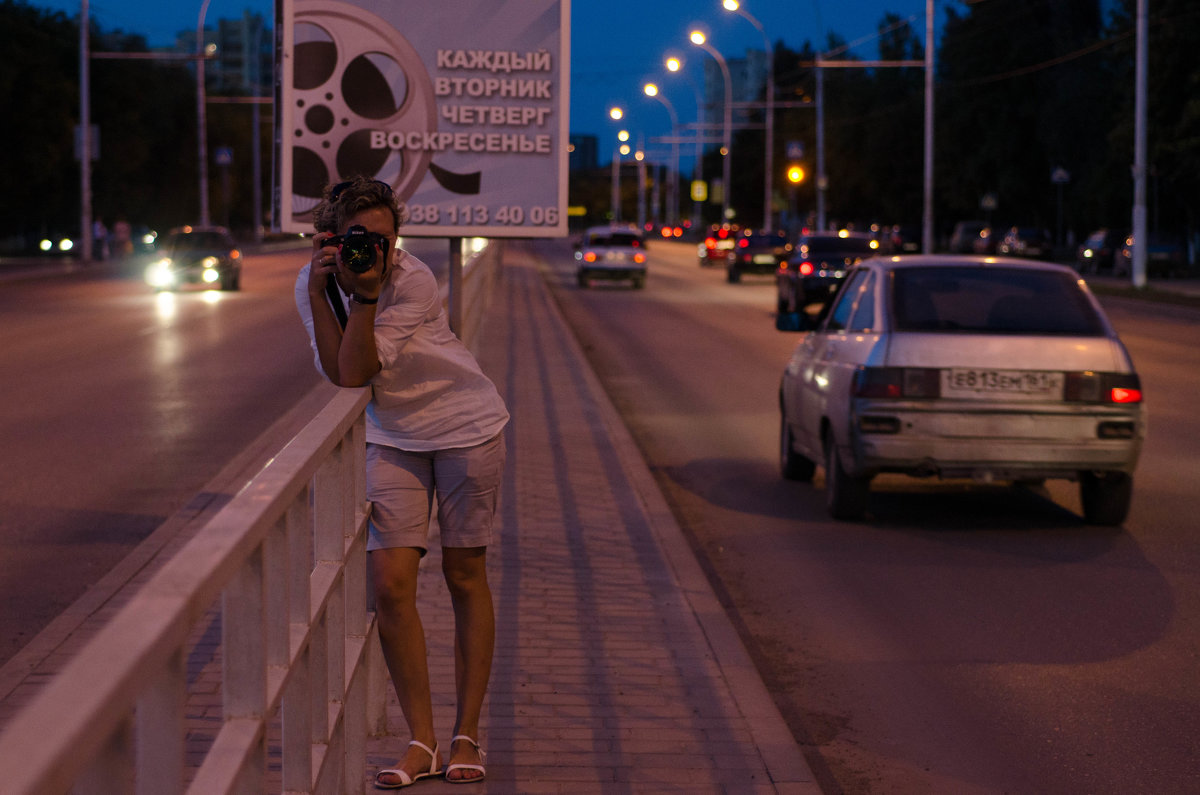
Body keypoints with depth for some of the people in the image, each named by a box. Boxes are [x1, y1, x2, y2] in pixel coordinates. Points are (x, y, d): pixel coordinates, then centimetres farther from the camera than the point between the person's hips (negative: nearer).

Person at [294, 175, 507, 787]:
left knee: (465, 577, 4)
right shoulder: (313, 283, -9)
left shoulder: (413, 282, -25)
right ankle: (422, 742, 3)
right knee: (391, 585, -6)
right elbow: (337, 374, -18)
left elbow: (357, 372, -27)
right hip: (393, 437, 4)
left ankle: (467, 736, 15)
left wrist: (368, 294, -36)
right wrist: (319, 291, -26)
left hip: (466, 427, -4)